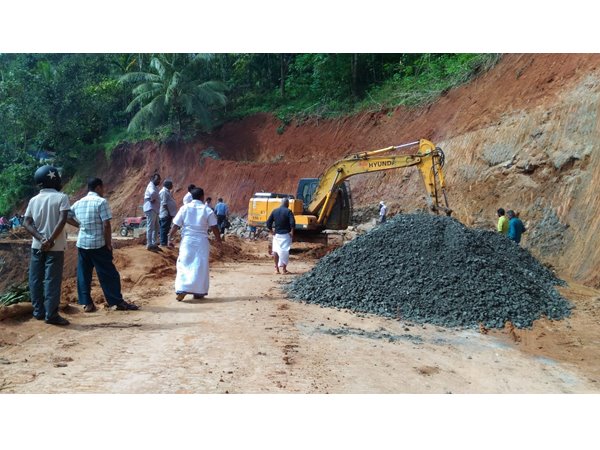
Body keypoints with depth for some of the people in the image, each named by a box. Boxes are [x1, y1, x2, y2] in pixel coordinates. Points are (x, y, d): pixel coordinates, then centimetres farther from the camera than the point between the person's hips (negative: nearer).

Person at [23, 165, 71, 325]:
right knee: (52, 280, -3)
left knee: (35, 279, 12)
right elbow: (62, 221, -18)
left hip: (37, 246, 5)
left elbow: (26, 223, 0)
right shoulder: (61, 197, -6)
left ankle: (38, 311, 19)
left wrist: (41, 238, -8)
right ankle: (51, 315, -1)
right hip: (55, 246, -5)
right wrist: (50, 240, -16)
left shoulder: (33, 200, 8)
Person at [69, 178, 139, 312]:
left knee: (83, 274, 11)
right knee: (109, 274, 1)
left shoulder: (78, 203, 9)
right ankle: (118, 302, 6)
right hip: (98, 245, -6)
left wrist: (80, 225, 16)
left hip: (82, 244, 6)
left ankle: (87, 303, 13)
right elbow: (106, 225, -15)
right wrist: (109, 244, -7)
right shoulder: (101, 201, -10)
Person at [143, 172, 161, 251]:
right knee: (150, 227, -7)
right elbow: (153, 193, -37)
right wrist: (152, 199, -22)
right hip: (150, 209, -10)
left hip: (155, 210, 10)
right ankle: (149, 245, -4)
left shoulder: (154, 186, 19)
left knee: (156, 227, 14)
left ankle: (154, 244, 21)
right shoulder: (151, 186, -13)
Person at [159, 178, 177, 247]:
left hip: (168, 214, 10)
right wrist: (168, 212, -21)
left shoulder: (167, 191, 18)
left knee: (166, 228, 12)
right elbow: (164, 204, -19)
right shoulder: (164, 192, -13)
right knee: (164, 228, -6)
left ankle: (165, 242, 17)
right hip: (165, 214, -10)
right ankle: (163, 243, -4)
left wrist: (171, 213, 19)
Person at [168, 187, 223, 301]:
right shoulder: (207, 210, -1)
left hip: (187, 240, 1)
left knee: (184, 265, 5)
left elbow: (175, 225, 0)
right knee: (200, 266, 8)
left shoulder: (184, 208, 1)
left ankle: (181, 290, -7)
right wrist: (219, 242, 7)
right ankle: (198, 292, 12)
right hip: (201, 241, -1)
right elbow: (214, 228, -1)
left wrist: (170, 238, 10)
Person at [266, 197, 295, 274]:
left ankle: (277, 268, 15)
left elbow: (268, 223, 4)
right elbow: (292, 223, -20)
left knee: (275, 250, 13)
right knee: (285, 251, 1)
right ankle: (284, 269, 3)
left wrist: (272, 231, 9)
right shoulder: (288, 211, -8)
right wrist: (292, 232, -9)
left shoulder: (274, 211, 6)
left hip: (276, 234, 4)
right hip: (285, 234, -4)